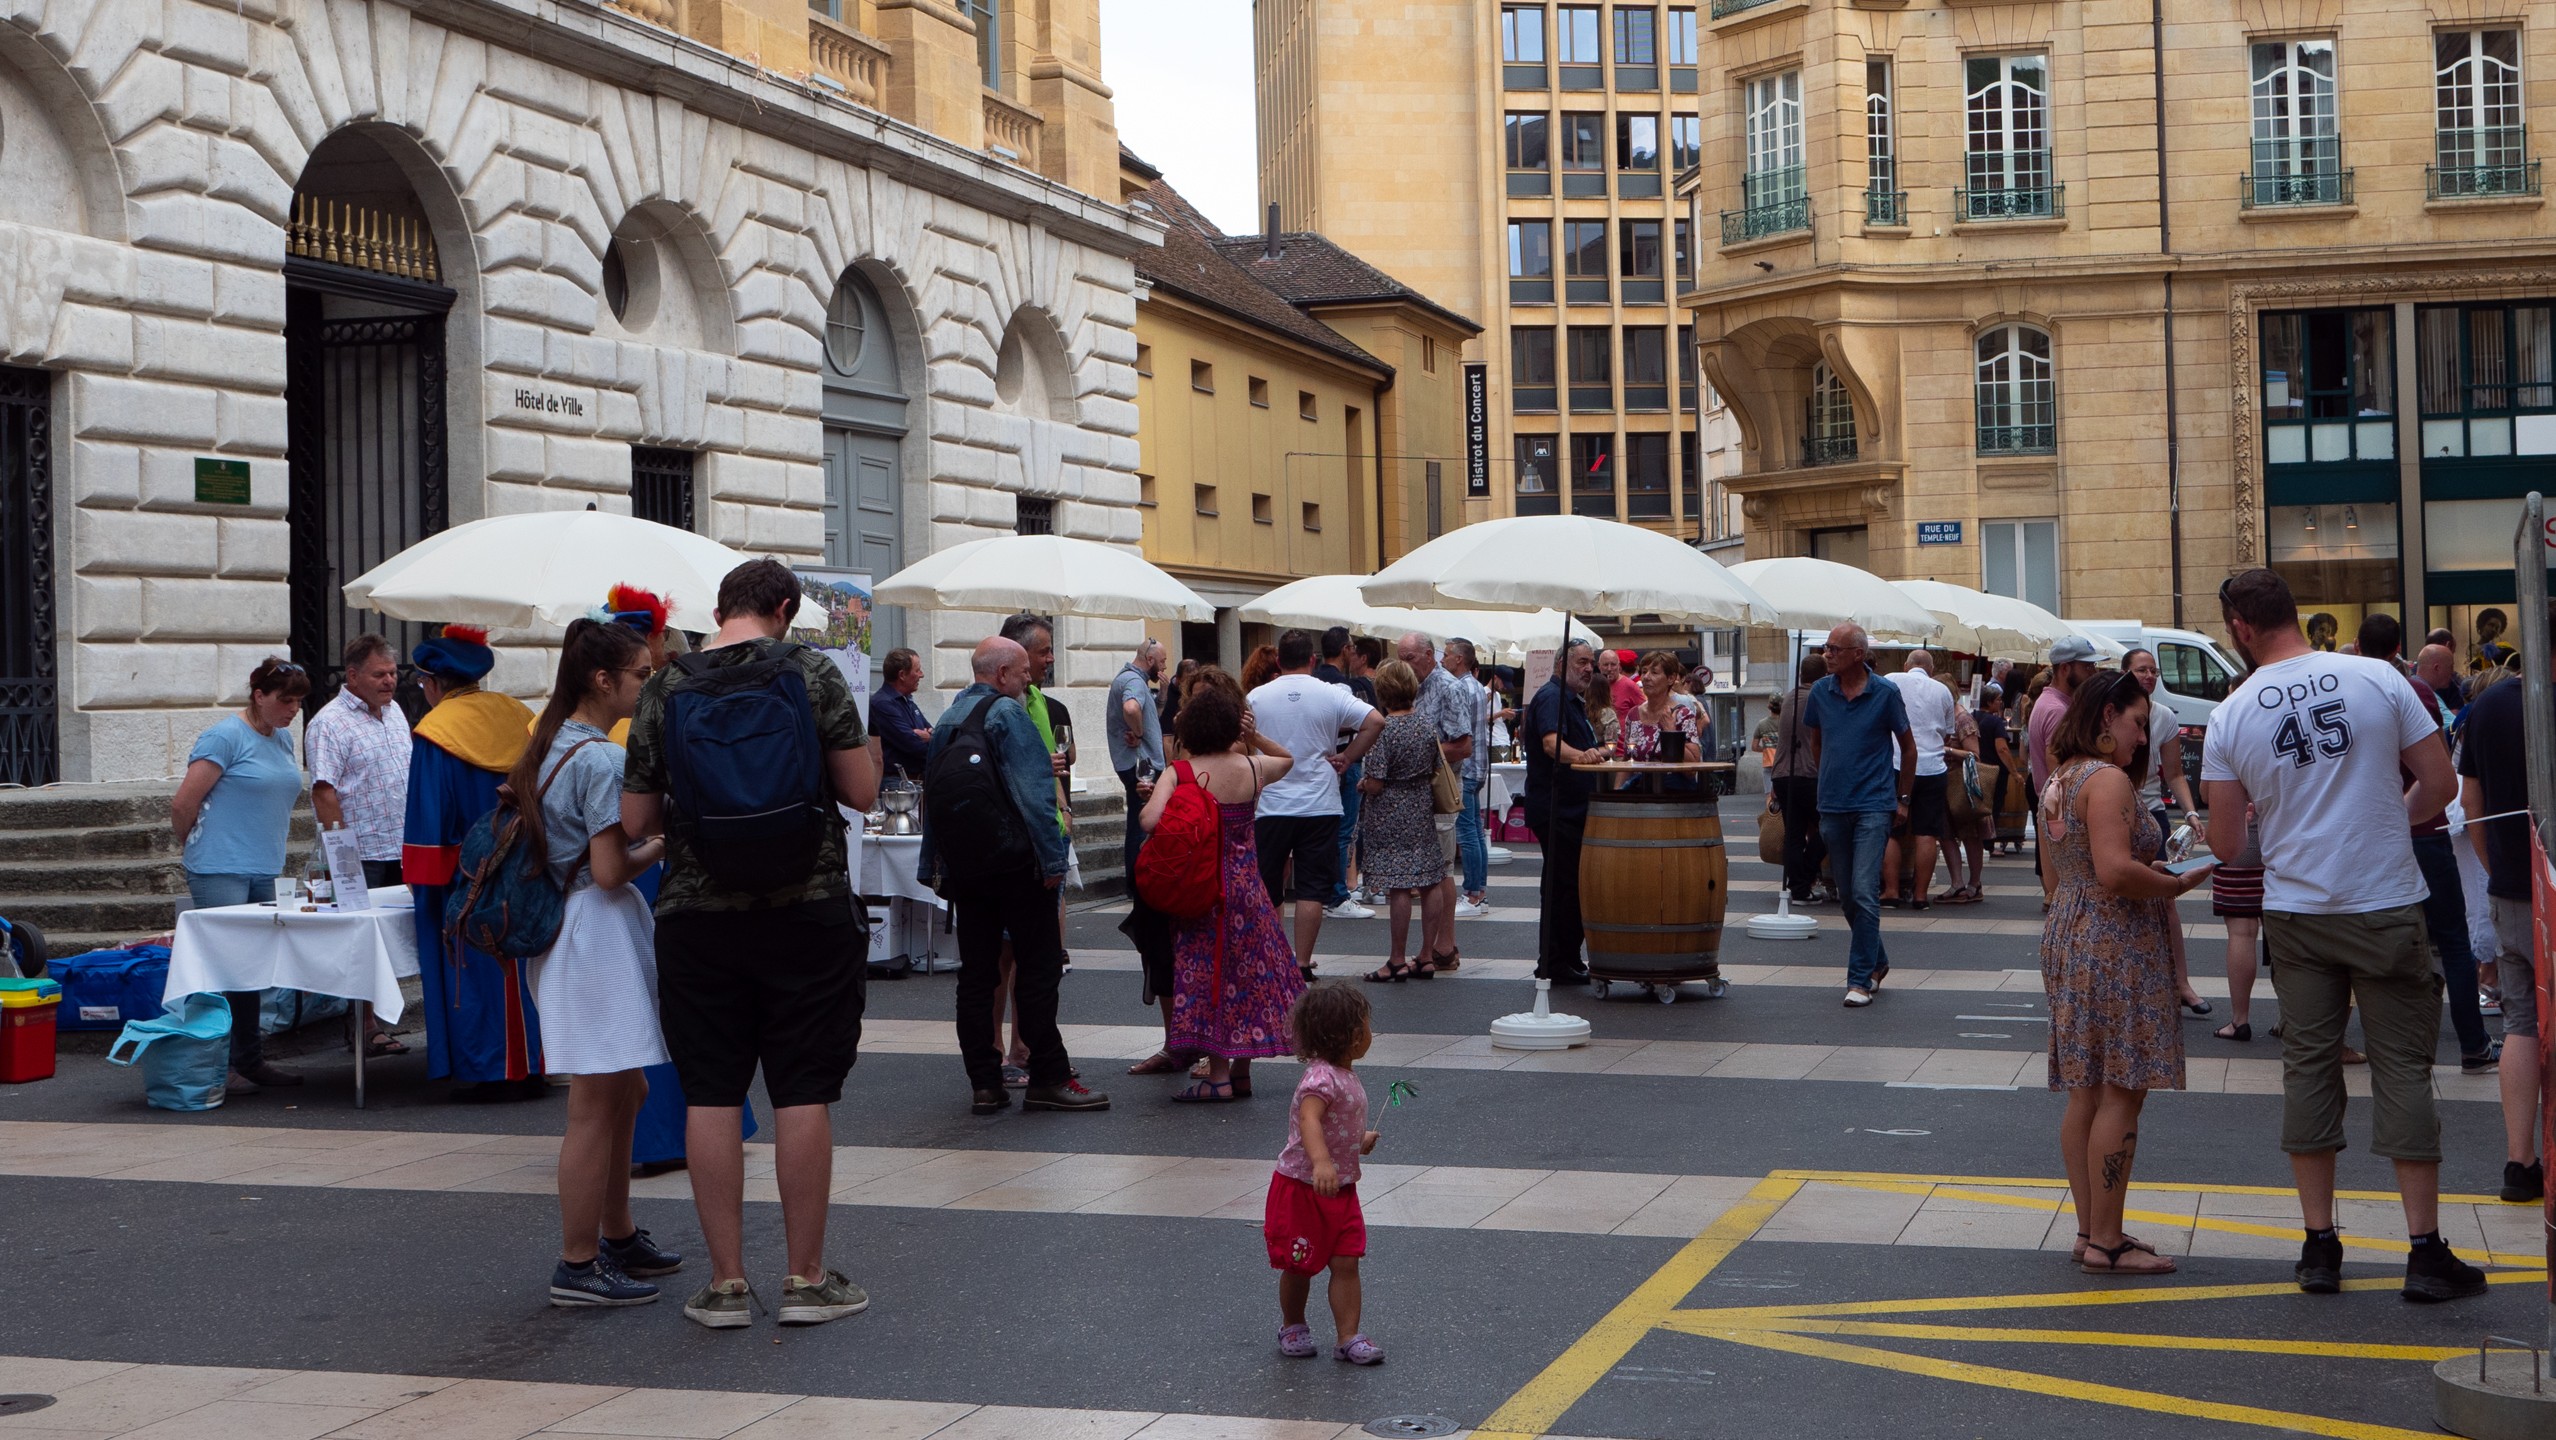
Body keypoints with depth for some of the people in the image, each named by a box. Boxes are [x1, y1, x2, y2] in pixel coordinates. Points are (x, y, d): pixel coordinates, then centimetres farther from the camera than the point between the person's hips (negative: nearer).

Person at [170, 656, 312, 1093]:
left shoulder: (283, 739, 15)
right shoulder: (226, 737, -11)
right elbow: (183, 804, -11)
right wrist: (199, 848, 4)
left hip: (264, 874, 8)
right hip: (221, 873, -8)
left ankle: (251, 1061, 14)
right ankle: (221, 1066, -5)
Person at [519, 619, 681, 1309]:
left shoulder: (551, 745, 12)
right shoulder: (602, 759, -18)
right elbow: (611, 871, -21)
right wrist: (660, 847, -4)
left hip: (562, 930, 11)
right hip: (600, 935, -11)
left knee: (625, 1091, 20)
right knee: (597, 1105, -4)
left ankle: (618, 1235, 31)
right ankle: (578, 1266, 1)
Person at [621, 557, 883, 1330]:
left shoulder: (663, 691, 2)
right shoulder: (812, 673, -4)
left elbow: (634, 823, 5)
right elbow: (863, 791, -4)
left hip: (697, 917, 2)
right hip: (806, 910, -1)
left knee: (711, 1096, 6)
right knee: (803, 1094, 5)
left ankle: (726, 1282, 10)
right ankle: (806, 1278, 11)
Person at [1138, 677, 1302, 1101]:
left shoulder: (1178, 775, -12)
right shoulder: (1252, 768, -1)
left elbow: (1149, 820, -26)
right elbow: (1288, 759, 22)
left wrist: (1152, 795, -6)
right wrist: (1255, 737, 11)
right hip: (1246, 883, 3)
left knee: (1205, 972, 2)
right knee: (1248, 969, 13)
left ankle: (1219, 1073, 0)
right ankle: (1241, 1070, 17)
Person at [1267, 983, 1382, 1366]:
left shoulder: (1345, 1075, 6)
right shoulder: (1321, 1078, -25)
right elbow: (1308, 1120, -42)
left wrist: (1360, 1142, 34)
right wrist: (1321, 1162, -56)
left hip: (1340, 1190, 8)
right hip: (1302, 1190, -8)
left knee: (1346, 1263, 1)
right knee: (1299, 1267, 9)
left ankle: (1349, 1338, 4)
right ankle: (1293, 1327, 31)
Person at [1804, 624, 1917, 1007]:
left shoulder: (1885, 693, -6)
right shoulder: (1820, 692, 3)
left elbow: (1908, 747, 5)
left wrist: (1902, 799, 7)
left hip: (1874, 806, -4)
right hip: (1833, 807, 4)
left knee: (1864, 894, -12)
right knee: (1847, 896, 12)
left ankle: (1860, 979, -8)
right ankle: (1876, 960, 31)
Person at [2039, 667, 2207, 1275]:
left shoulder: (2060, 781, 15)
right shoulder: (2108, 780, -15)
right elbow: (2115, 872, -26)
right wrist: (2177, 884, -12)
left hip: (2068, 939, 10)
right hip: (2115, 950, -10)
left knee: (2085, 1094, 11)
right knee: (2121, 1093, -6)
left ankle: (2090, 1230, 16)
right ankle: (2107, 1241, -4)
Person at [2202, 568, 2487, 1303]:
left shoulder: (2231, 717, -5)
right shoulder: (2376, 678, -7)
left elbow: (2225, 843, 0)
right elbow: (2439, 785, -4)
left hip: (2296, 912, 1)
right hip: (2386, 905, -1)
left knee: (2308, 1066, 10)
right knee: (2403, 1067, 4)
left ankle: (2319, 1244, 14)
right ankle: (2426, 1251, 5)